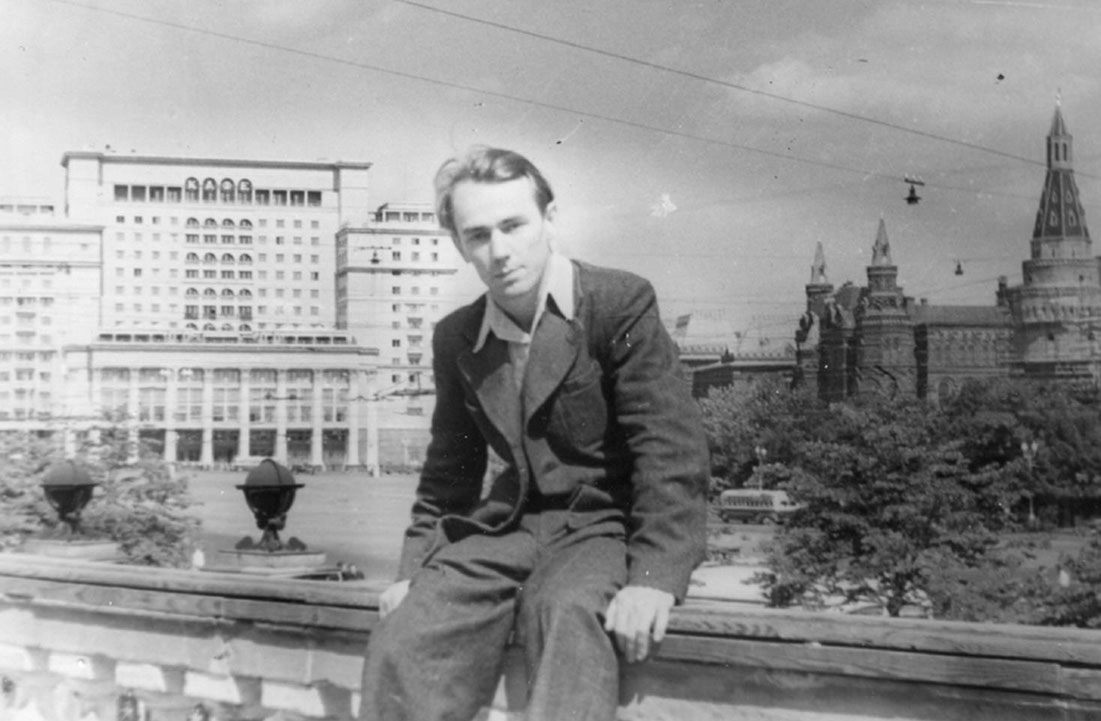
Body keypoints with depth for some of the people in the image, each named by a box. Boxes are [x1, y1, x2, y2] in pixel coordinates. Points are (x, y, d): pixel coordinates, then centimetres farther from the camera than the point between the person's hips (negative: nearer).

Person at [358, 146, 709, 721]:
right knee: (402, 642, -21)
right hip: (505, 532, 5)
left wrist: (655, 577, -24)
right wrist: (413, 568, 8)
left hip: (603, 525, -4)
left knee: (567, 611, -38)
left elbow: (671, 450, -13)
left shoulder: (621, 303, -7)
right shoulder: (456, 338, 11)